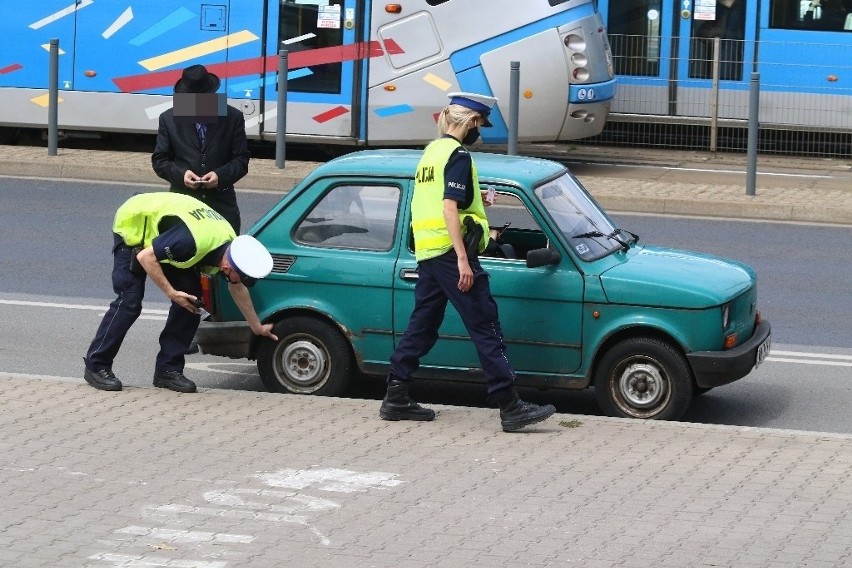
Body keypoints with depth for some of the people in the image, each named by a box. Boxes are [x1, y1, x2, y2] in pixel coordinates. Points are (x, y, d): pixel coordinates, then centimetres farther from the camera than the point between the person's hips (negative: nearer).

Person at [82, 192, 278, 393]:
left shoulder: (231, 244, -15)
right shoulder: (193, 241, -41)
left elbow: (237, 288, 6)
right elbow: (145, 257, -31)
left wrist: (257, 327, 14)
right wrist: (171, 292, -25)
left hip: (163, 230, 7)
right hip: (132, 227, -7)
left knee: (191, 300, -4)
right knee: (129, 301, -13)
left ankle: (168, 369, 3)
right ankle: (96, 367, -1)